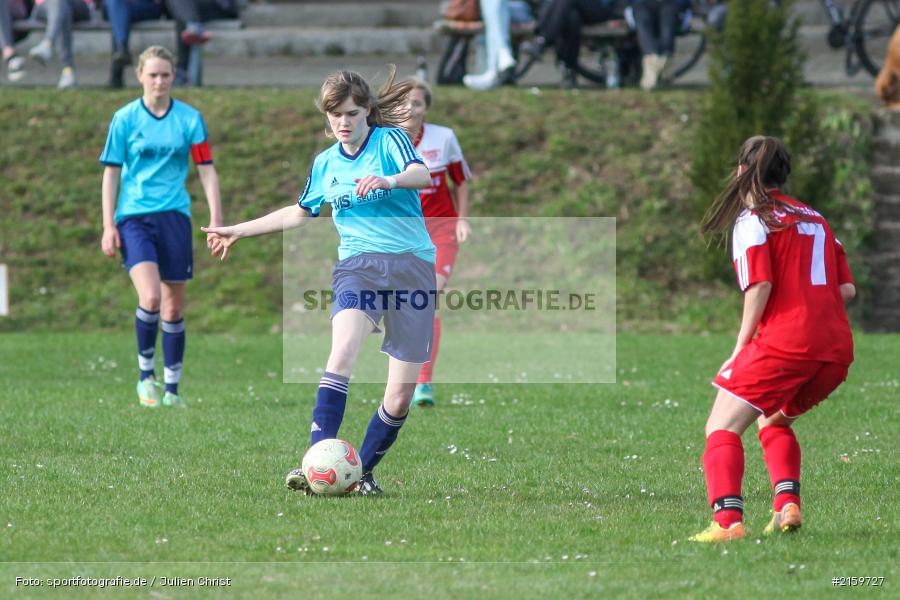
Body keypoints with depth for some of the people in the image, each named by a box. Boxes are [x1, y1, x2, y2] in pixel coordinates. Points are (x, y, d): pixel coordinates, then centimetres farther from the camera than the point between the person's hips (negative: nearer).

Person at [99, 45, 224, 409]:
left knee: (174, 307, 5)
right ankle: (146, 374, -2)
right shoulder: (125, 119, 0)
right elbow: (111, 172, 4)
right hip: (133, 216, -2)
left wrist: (216, 220, -2)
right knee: (150, 297, -20)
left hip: (174, 216, 2)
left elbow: (206, 170, 5)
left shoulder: (189, 118, 2)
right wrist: (108, 225, -1)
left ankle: (171, 389, 14)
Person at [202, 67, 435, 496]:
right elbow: (301, 213, 32)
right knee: (342, 352, -28)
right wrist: (239, 231, 34)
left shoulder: (390, 139, 0)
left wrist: (390, 180, -43)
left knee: (401, 396, -4)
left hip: (412, 266, -2)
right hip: (358, 266, 2)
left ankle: (363, 472, 17)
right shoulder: (326, 163, 15)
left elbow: (422, 174, -21)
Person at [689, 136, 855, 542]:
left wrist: (740, 347, -6)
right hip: (837, 346, 7)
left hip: (785, 340, -7)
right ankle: (787, 505, 9)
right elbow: (847, 289, 15)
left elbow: (760, 285, -12)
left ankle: (727, 520, -19)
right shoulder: (815, 219, 21)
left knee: (722, 428, -1)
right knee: (773, 421, 28)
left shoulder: (752, 219, 1)